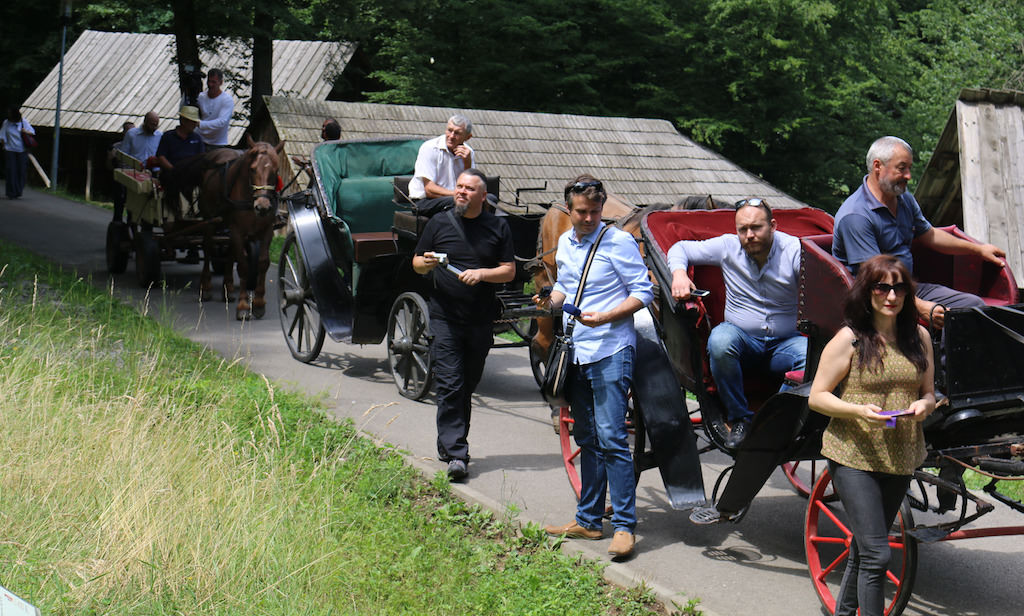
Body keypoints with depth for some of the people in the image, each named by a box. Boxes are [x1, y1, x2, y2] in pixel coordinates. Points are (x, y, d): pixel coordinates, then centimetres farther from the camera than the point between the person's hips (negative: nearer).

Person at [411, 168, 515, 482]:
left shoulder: (498, 227, 5)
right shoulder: (439, 223, 5)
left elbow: (509, 270, 5)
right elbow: (417, 264, 12)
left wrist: (482, 273, -13)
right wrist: (426, 263, -12)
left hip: (480, 321, 2)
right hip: (445, 318, -1)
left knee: (467, 386, 10)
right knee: (449, 387, -9)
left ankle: (449, 444, 25)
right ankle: (456, 454, -12)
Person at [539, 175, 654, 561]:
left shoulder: (618, 242, -9)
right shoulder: (565, 243, 12)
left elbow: (643, 293, -9)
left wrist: (603, 318, -21)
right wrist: (551, 300, 3)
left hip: (611, 351, -7)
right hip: (577, 353, 7)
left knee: (611, 437, -13)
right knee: (587, 439, 14)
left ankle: (624, 525, -9)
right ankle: (588, 520, 22)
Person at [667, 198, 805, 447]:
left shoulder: (794, 249, -5)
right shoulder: (727, 247, 0)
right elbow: (681, 248, 10)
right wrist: (679, 272, -13)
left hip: (784, 343, -1)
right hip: (742, 338, 1)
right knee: (720, 340, -34)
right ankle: (740, 420, -19)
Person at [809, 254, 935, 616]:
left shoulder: (919, 337, 8)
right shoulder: (849, 339, -7)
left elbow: (928, 393, 17)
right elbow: (816, 397, -5)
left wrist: (924, 404, -7)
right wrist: (859, 411, -22)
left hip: (901, 458, 5)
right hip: (854, 456, -5)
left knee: (863, 549, 17)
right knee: (876, 554, -11)